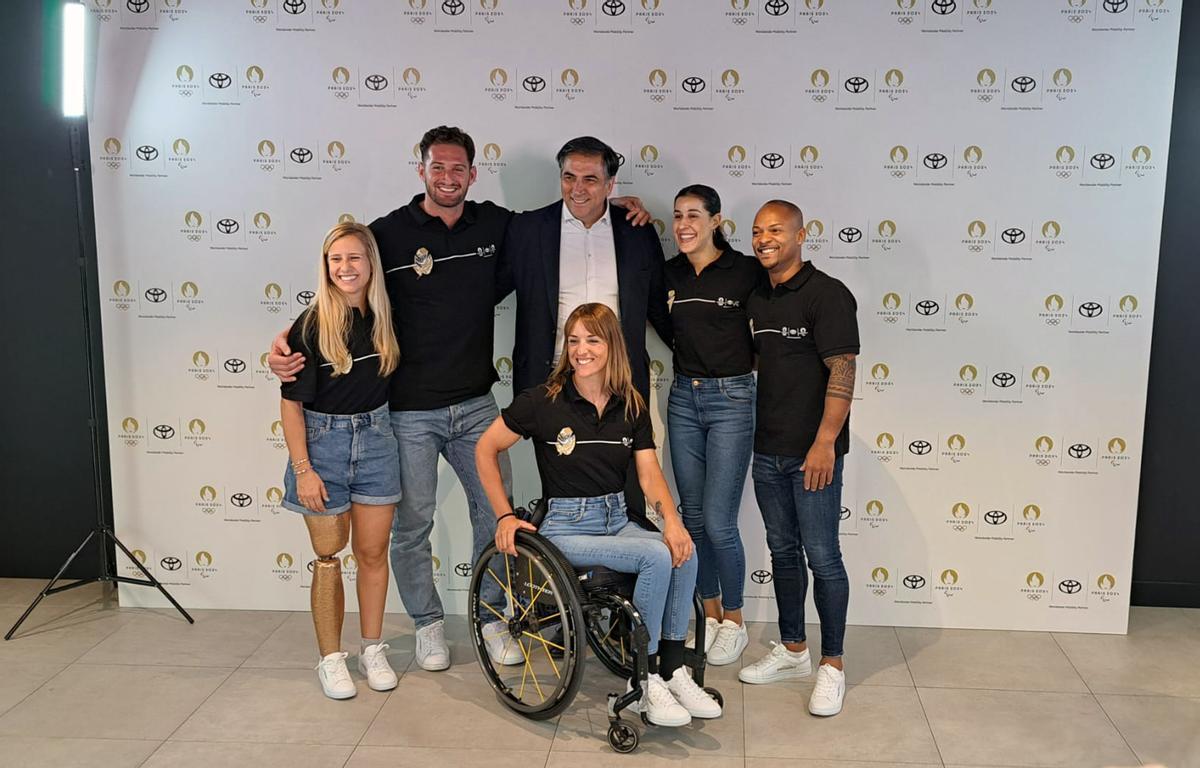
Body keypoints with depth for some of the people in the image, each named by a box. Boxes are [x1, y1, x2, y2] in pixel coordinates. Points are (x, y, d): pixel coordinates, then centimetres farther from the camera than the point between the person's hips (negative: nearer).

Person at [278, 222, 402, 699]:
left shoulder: (383, 317, 0)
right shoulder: (312, 325, -12)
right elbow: (291, 402, -10)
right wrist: (303, 469, -13)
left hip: (375, 437, 3)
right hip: (323, 440, -3)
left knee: (373, 551, 9)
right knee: (329, 556, 6)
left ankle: (373, 651, 24)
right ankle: (331, 659, 18)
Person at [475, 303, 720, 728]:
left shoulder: (631, 406, 6)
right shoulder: (543, 401, -6)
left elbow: (649, 473, -1)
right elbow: (485, 450, 1)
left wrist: (671, 519, -20)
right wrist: (505, 516, -5)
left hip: (617, 521, 5)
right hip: (566, 528, -5)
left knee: (684, 552, -25)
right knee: (657, 557, -28)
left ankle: (672, 670, -10)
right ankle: (647, 685, -15)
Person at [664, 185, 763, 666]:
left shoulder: (746, 271, -7)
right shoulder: (668, 274, 6)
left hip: (731, 399, -5)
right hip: (683, 398, 5)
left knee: (718, 522, -5)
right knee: (692, 517, 10)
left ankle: (734, 622, 15)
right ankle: (710, 615, 26)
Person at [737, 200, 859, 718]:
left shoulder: (827, 294, -10)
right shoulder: (756, 299, 12)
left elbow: (843, 372, -16)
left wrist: (824, 442, -22)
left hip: (812, 451, -7)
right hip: (768, 449, 7)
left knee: (822, 556, -1)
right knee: (782, 551, 15)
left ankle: (832, 666, 11)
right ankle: (792, 652, 28)